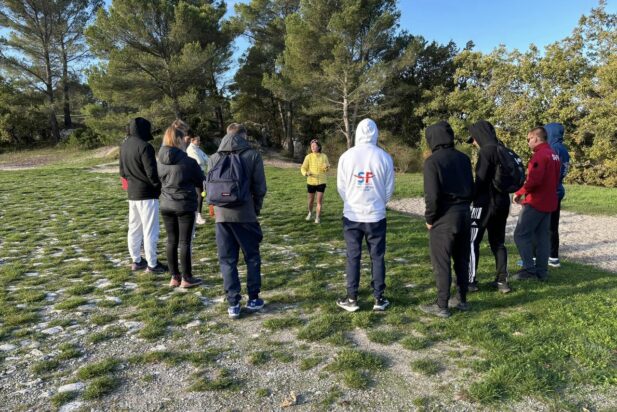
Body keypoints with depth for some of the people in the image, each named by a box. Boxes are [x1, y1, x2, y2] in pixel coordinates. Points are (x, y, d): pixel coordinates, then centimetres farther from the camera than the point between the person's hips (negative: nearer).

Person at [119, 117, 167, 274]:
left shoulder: (124, 146, 9)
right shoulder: (144, 146, -18)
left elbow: (122, 171, 16)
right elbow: (152, 172, -20)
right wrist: (160, 187, -6)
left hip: (132, 193, 8)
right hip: (147, 194, -8)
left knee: (134, 229, 15)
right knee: (150, 231, 0)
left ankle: (136, 261, 25)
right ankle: (152, 264, 6)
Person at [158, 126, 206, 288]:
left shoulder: (161, 161, 0)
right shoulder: (188, 162, -16)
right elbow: (202, 182, -3)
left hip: (166, 206, 5)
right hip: (185, 206, -5)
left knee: (172, 241, 12)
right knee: (185, 242, 3)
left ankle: (174, 277, 20)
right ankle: (186, 278, 12)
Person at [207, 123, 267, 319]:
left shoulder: (213, 158, 5)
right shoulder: (252, 155, -3)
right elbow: (260, 188, -5)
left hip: (222, 215, 2)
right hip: (245, 214, -2)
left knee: (227, 260, 9)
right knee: (252, 258, 13)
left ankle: (233, 304, 10)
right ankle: (253, 299, 20)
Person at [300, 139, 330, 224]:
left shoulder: (324, 156, -3)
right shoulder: (308, 157, -6)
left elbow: (326, 169, 5)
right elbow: (303, 168, -6)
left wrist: (326, 167, -19)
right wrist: (306, 173, -27)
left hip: (321, 182, 0)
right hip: (311, 182, 0)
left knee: (320, 200, -4)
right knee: (311, 200, 14)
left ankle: (318, 217, 7)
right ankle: (310, 213, 40)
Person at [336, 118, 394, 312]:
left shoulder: (346, 156, -7)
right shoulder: (384, 157, -7)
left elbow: (341, 187, 2)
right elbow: (389, 189, 1)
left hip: (352, 216, 0)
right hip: (376, 216, 0)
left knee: (353, 257, 9)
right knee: (377, 257, 11)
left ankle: (352, 299, 15)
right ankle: (379, 299, 18)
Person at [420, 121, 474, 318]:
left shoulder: (433, 161, -12)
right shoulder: (463, 158, 7)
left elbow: (432, 195, -17)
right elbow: (471, 188, 9)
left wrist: (429, 218, -5)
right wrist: (464, 206, 16)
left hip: (444, 216, -7)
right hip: (464, 213, 7)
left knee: (441, 262, 2)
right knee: (461, 260, 16)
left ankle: (442, 306, 8)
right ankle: (461, 299, 27)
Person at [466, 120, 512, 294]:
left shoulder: (486, 151, -15)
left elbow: (481, 180, -19)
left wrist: (471, 198, -6)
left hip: (485, 203, -8)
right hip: (502, 202, 8)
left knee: (472, 242, 1)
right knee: (498, 242, 14)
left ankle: (471, 281, 5)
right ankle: (502, 280, 16)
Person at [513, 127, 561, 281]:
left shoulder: (540, 155, -15)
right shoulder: (554, 155, 15)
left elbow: (534, 180, -25)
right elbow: (554, 180, 18)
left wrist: (519, 193, -14)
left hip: (535, 202, -9)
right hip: (548, 203, 9)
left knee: (521, 234, -3)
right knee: (543, 237, 11)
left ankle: (529, 269, -4)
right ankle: (542, 271, 14)